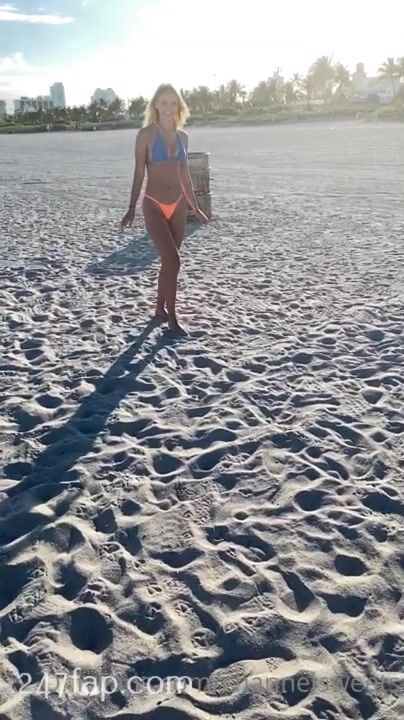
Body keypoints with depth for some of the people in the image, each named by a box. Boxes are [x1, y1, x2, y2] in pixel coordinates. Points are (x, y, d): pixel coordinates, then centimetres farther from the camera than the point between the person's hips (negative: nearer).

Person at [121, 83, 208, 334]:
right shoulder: (146, 134, -3)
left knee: (169, 261, 10)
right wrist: (131, 208, -11)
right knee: (173, 260, -13)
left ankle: (160, 308, 26)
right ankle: (172, 317, -2)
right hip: (154, 205, -5)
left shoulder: (182, 136, 11)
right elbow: (139, 173, -5)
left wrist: (196, 208, 18)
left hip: (178, 206, 5)